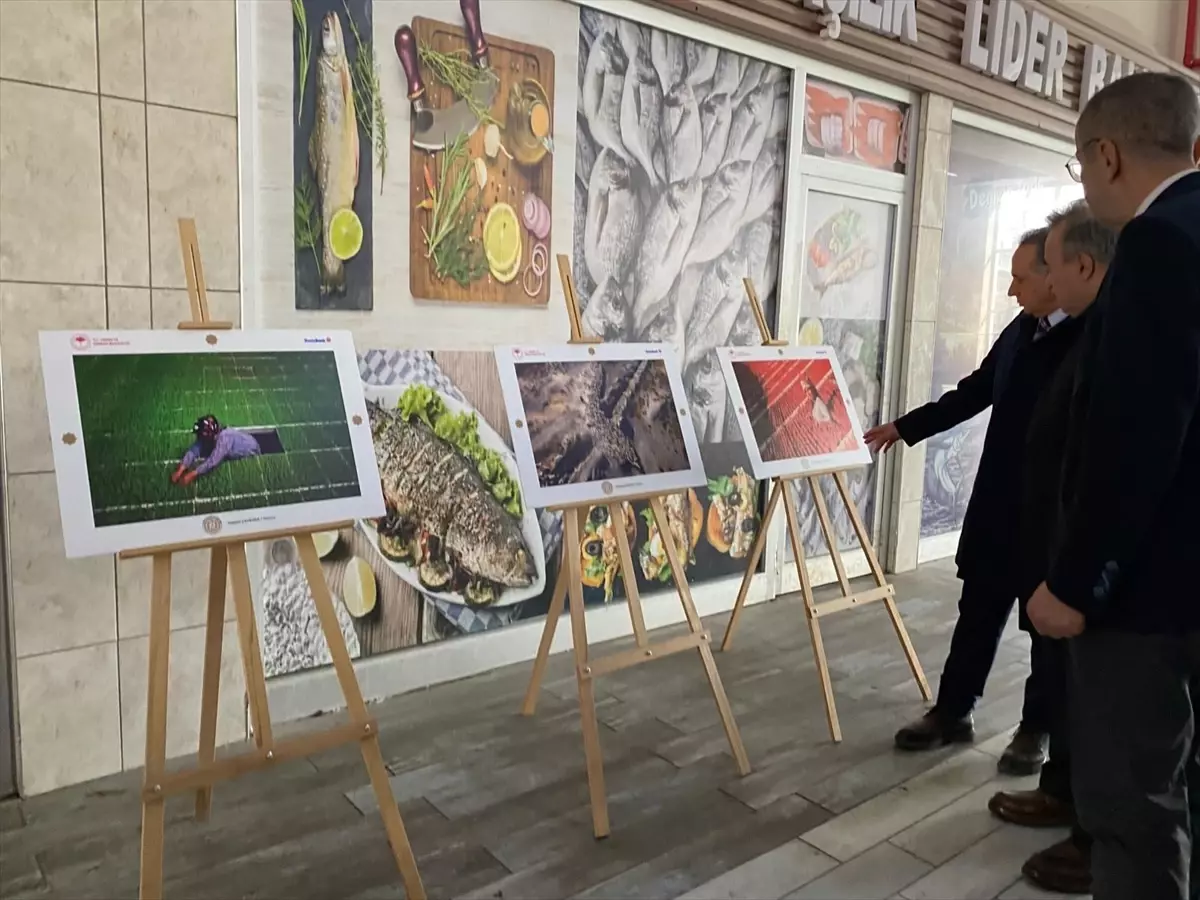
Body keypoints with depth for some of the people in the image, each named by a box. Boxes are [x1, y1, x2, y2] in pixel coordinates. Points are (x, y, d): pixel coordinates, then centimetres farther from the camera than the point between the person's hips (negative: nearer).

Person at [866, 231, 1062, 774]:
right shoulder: (1021, 329, 5)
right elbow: (975, 391, 15)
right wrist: (903, 428, 16)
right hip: (999, 505, 6)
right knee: (978, 612, 14)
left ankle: (1037, 728, 29)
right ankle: (952, 712, 28)